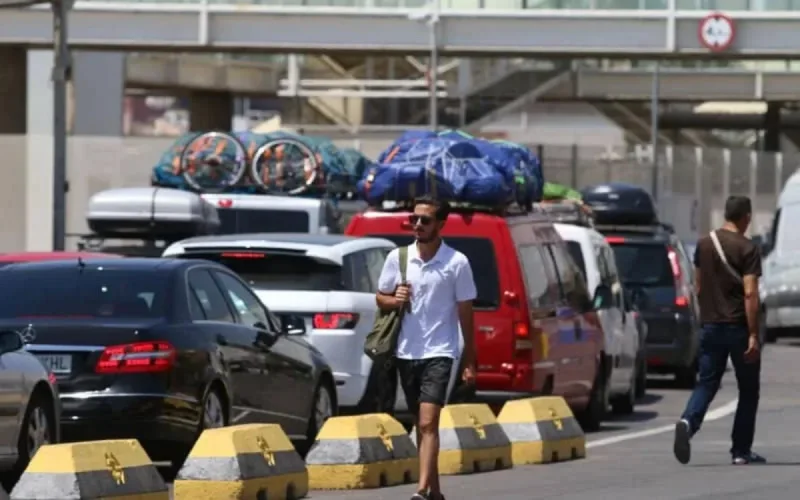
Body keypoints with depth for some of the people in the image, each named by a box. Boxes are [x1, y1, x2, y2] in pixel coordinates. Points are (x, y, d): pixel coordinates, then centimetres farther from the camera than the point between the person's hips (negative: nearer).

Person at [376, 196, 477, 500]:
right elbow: (381, 299, 14)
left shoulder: (457, 263, -6)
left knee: (428, 422, -17)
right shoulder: (397, 258, 3)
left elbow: (465, 313, -1)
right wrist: (394, 300, -10)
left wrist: (469, 361, 0)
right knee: (420, 425, 13)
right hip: (406, 352, 4)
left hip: (439, 353, -4)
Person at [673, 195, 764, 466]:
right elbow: (750, 294, -17)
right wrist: (753, 336, -17)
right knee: (748, 390, 9)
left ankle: (688, 422, -25)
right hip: (739, 327, -4)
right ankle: (741, 451, 10)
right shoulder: (747, 249, -11)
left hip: (711, 325, 4)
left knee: (706, 383, 5)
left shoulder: (704, 245, 7)